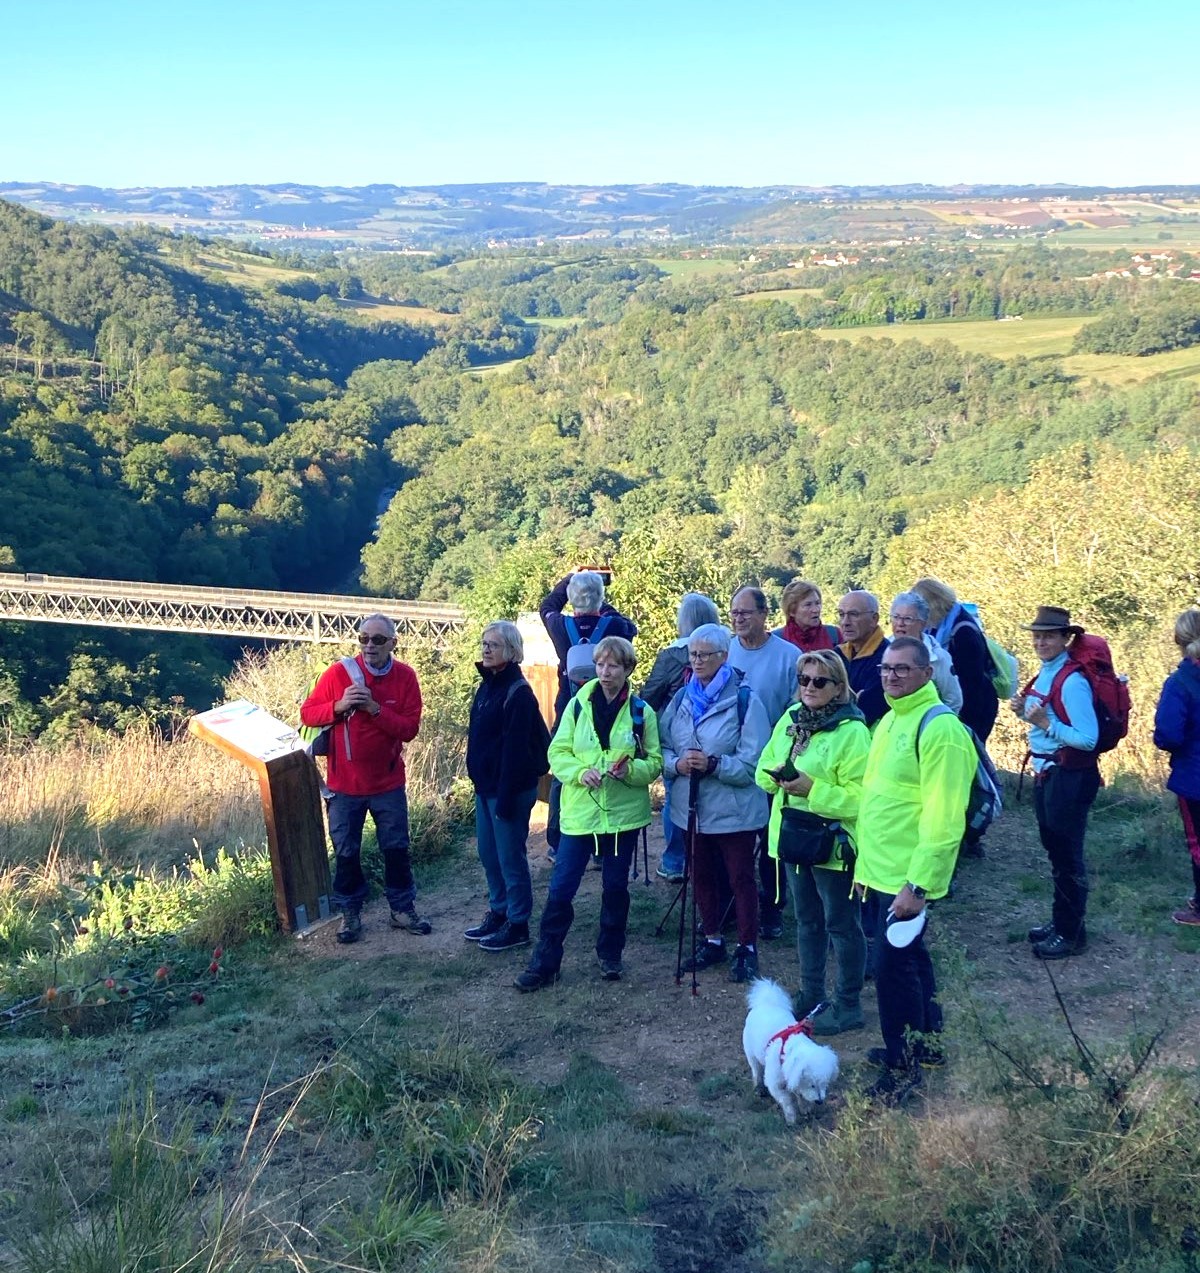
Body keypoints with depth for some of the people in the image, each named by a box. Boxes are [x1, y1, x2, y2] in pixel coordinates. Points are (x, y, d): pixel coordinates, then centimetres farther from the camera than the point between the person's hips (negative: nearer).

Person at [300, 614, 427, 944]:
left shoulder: (405, 677, -8)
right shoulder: (338, 673, -11)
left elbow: (410, 729, -12)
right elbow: (307, 712, -6)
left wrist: (375, 708, -26)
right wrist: (338, 705, -23)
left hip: (388, 783, 1)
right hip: (344, 784, -1)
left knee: (396, 849, 13)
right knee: (346, 852, 11)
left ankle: (402, 908, 30)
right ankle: (350, 912, 28)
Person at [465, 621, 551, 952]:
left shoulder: (518, 692, -17)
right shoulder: (487, 685, 10)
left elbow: (515, 749, -21)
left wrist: (506, 797, -22)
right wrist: (479, 783, 14)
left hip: (510, 788, -9)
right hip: (485, 785, 9)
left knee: (510, 857, 1)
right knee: (488, 853, 16)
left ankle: (518, 925, 12)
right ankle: (498, 913, 30)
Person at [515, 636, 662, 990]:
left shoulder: (641, 712, -1)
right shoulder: (578, 705, -1)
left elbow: (655, 762, 1)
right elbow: (557, 752, 1)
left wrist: (631, 770, -19)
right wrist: (580, 773, -18)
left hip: (624, 813, 0)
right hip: (580, 811, 0)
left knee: (615, 887, 12)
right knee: (560, 888, 0)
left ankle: (610, 954, 31)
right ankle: (544, 962, 10)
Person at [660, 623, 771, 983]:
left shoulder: (744, 699, -12)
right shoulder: (681, 699, 6)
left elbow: (754, 761, -16)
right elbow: (662, 748, 7)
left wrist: (713, 764, -27)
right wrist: (676, 763, -14)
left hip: (734, 809, -5)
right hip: (692, 806, 6)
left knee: (741, 878, 6)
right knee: (702, 876, 16)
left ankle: (747, 948, 19)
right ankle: (713, 941, 32)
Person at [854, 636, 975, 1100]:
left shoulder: (939, 726, -18)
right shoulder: (889, 721, 12)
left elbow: (942, 817, -22)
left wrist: (917, 884, -24)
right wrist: (865, 863, 18)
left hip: (909, 876, -9)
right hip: (884, 869, 9)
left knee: (892, 962, -4)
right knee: (909, 955, 20)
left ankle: (902, 1065, 9)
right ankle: (926, 1041, 35)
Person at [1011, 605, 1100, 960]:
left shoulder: (1072, 681, -21)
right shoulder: (1044, 674, 7)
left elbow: (1088, 739, -24)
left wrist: (1045, 723, -28)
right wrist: (1025, 713, 0)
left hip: (1070, 778, -9)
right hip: (1046, 773, 9)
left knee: (1067, 856, 3)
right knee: (1054, 850, 20)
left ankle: (1071, 934, 17)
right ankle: (1060, 921, 34)